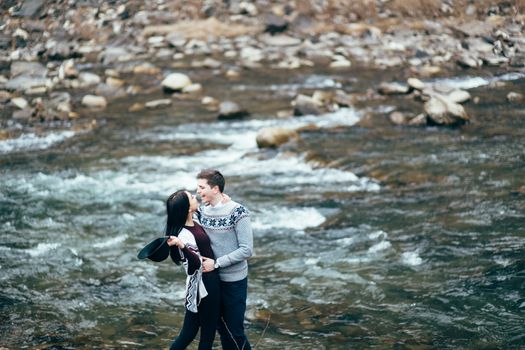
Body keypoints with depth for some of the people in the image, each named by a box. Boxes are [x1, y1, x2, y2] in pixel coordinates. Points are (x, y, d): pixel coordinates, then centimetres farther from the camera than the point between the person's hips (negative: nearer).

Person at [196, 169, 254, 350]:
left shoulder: (237, 212, -18)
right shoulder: (202, 210, 1)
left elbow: (247, 250, -19)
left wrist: (216, 263, -20)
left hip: (234, 280, -6)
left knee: (235, 331, 0)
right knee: (222, 327, 16)